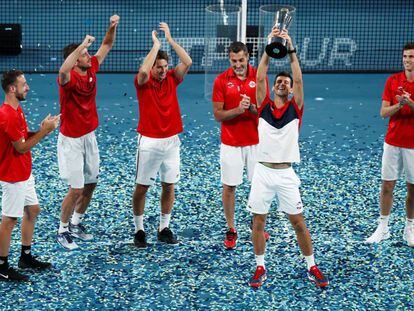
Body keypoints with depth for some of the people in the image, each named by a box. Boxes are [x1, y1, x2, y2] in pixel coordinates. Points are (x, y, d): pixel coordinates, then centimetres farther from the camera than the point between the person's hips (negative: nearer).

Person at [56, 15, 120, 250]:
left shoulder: (91, 69, -1)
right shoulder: (69, 78, -21)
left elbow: (107, 45, 9)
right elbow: (63, 70, -47)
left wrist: (113, 26, -8)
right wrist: (82, 45, -45)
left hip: (89, 137, 7)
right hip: (71, 140, -7)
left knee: (91, 184, 15)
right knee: (76, 189, -6)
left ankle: (76, 223, 33)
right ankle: (63, 231, 13)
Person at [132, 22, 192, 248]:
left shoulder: (172, 79, 3)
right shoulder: (143, 82, -7)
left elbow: (187, 62, -11)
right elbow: (143, 71, -31)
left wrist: (170, 39, -12)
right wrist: (156, 45, -22)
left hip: (171, 141, 4)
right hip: (149, 142, -4)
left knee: (169, 186, 8)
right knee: (141, 187, 3)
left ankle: (164, 229, 19)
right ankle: (139, 230, 15)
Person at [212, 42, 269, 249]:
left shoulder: (259, 77, -2)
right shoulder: (221, 80, -5)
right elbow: (218, 114, -6)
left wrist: (252, 107, -21)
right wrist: (237, 110, -23)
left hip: (255, 141, 1)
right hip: (230, 143, -1)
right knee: (229, 186, 2)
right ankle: (231, 230, 14)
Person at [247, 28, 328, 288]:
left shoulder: (295, 108, 2)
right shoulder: (264, 106, 4)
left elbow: (299, 80, -10)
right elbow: (260, 77, -6)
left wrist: (291, 50, -17)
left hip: (286, 173, -1)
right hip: (263, 171, 1)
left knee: (298, 222, 4)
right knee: (258, 221, 5)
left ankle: (312, 267, 15)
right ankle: (260, 268, 17)